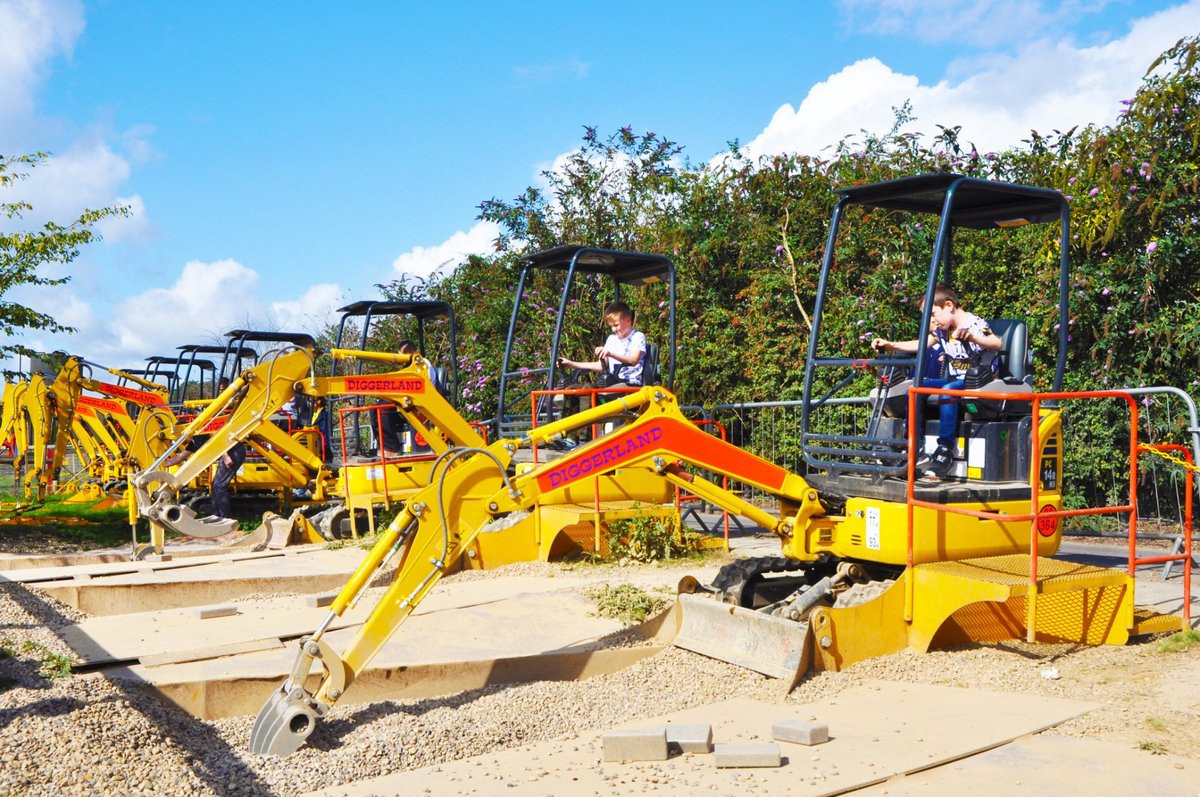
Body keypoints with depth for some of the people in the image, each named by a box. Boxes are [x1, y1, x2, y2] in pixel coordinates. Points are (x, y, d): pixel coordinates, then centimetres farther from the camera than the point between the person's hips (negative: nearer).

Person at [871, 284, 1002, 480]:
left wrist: (971, 337, -45)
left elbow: (998, 344, -27)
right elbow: (919, 345, 20)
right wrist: (889, 345, 12)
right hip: (954, 380, 8)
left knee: (948, 390, -37)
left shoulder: (975, 324, -11)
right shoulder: (942, 330, 12)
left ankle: (945, 451, -34)